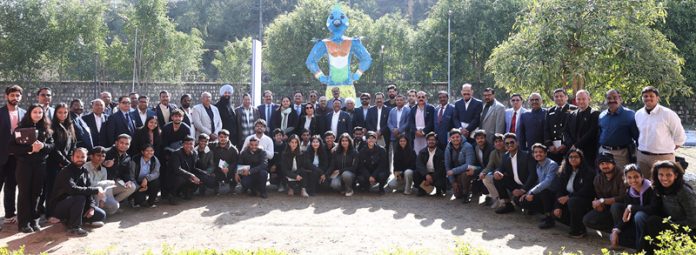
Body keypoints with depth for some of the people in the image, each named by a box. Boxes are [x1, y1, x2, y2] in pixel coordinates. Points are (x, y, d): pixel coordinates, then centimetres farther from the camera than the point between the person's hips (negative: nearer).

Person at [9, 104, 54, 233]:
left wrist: (43, 146, -16)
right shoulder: (21, 128, 0)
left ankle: (34, 220, 15)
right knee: (24, 193, 0)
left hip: (40, 165, 2)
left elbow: (52, 146, 5)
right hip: (24, 164, -2)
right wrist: (29, 148, -20)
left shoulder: (46, 129, 8)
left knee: (36, 193, 5)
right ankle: (23, 222, 6)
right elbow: (12, 147, -7)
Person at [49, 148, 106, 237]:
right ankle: (74, 227, -23)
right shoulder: (66, 172, -19)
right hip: (59, 207, -7)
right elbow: (72, 189, -37)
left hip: (76, 205, 7)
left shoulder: (84, 171, 3)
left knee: (101, 215, -1)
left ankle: (70, 219, 13)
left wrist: (92, 207, -14)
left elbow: (89, 191, 3)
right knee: (80, 197, -35)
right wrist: (96, 190, -33)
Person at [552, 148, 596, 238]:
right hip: (569, 201, 7)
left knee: (573, 201, -36)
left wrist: (568, 197, -21)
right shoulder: (565, 172, 8)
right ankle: (578, 225, 8)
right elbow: (559, 189, 1)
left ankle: (579, 230, -18)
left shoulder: (588, 172, -10)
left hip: (586, 202, -6)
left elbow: (586, 191, -19)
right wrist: (557, 206, -11)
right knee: (556, 213, -14)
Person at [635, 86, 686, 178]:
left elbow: (680, 136, -1)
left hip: (663, 157, -4)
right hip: (642, 156, 4)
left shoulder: (668, 114, -7)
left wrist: (668, 149, 1)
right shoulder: (638, 114, 7)